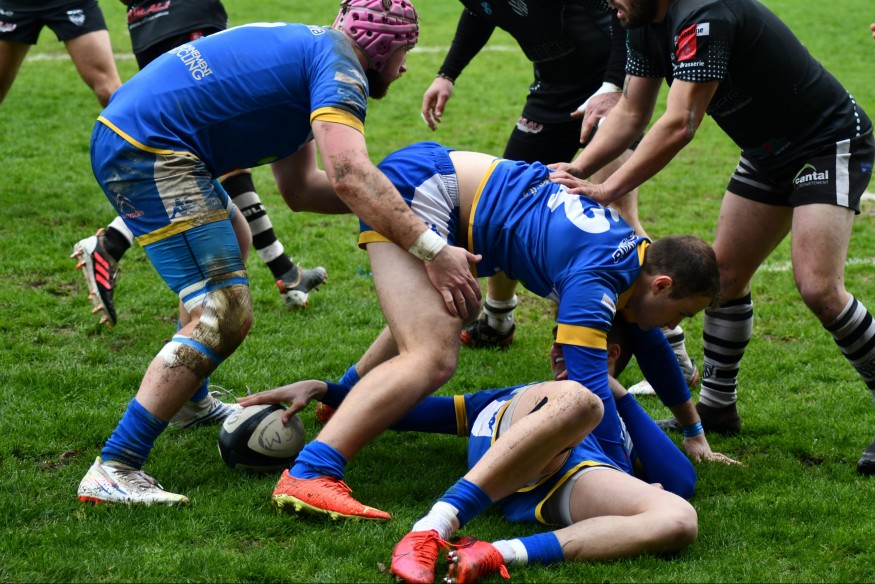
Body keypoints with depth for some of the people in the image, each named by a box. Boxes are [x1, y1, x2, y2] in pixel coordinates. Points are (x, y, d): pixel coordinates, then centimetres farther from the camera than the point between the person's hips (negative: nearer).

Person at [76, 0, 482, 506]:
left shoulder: (305, 48, 23)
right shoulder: (339, 64, -7)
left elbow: (299, 187, 20)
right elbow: (348, 174, -25)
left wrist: (390, 196, 12)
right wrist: (432, 250, -28)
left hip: (121, 134, 11)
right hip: (150, 154, -11)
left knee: (229, 243, 34)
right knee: (225, 314, -14)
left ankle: (186, 400, 46)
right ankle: (113, 470, -20)